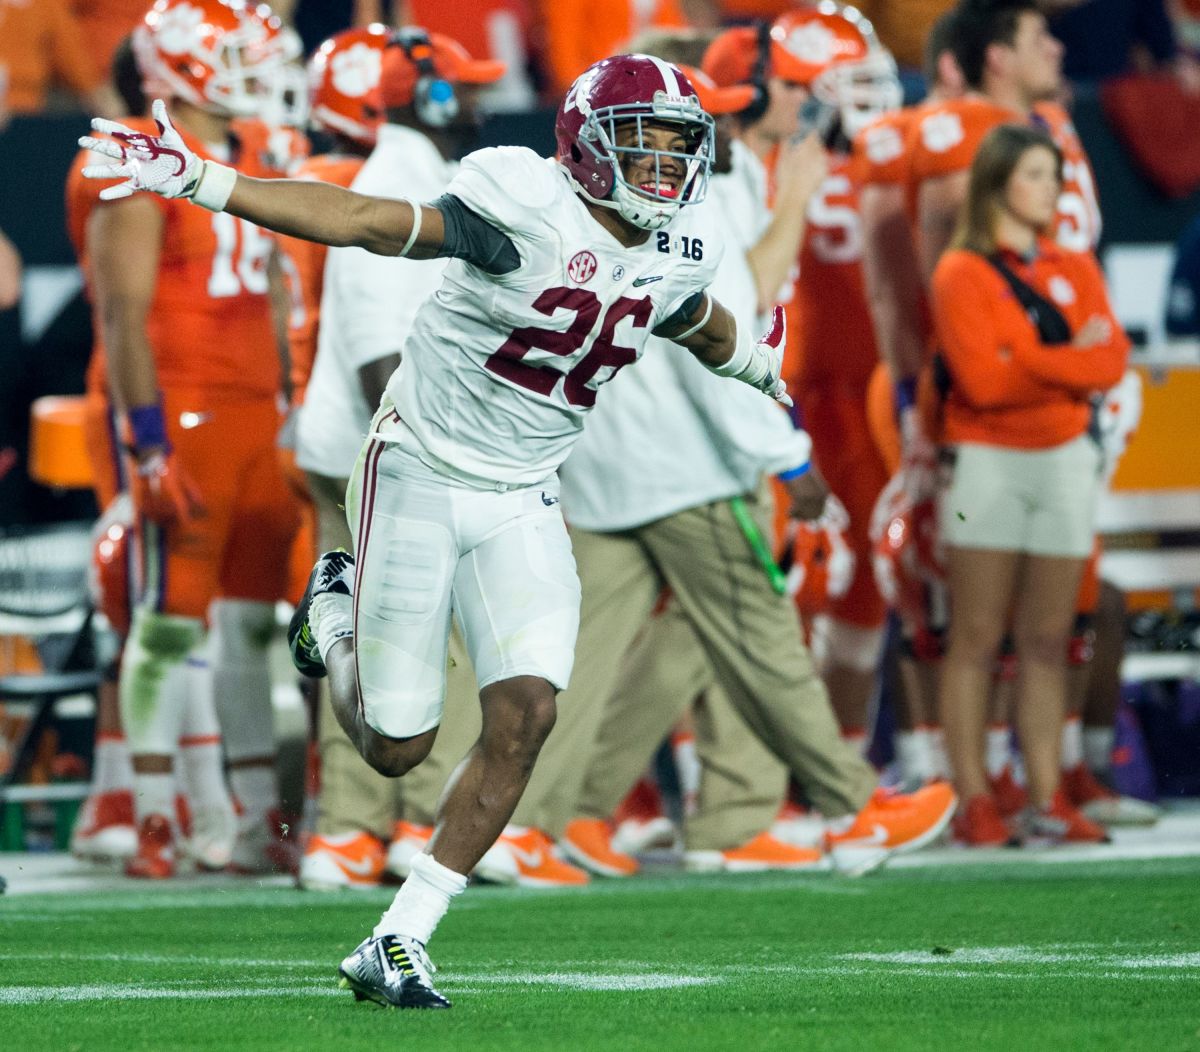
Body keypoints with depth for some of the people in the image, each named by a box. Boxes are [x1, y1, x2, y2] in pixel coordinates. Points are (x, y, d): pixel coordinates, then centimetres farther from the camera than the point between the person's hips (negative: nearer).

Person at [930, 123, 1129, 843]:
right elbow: (983, 379, -15)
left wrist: (1026, 358, -12)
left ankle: (1047, 801, 3)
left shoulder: (1077, 270, 13)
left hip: (1065, 459, 5)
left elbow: (1111, 361, -1)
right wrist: (1069, 358, -7)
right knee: (977, 639, -4)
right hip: (987, 461, -5)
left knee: (1047, 640, 3)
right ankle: (974, 799, -4)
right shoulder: (962, 273, -3)